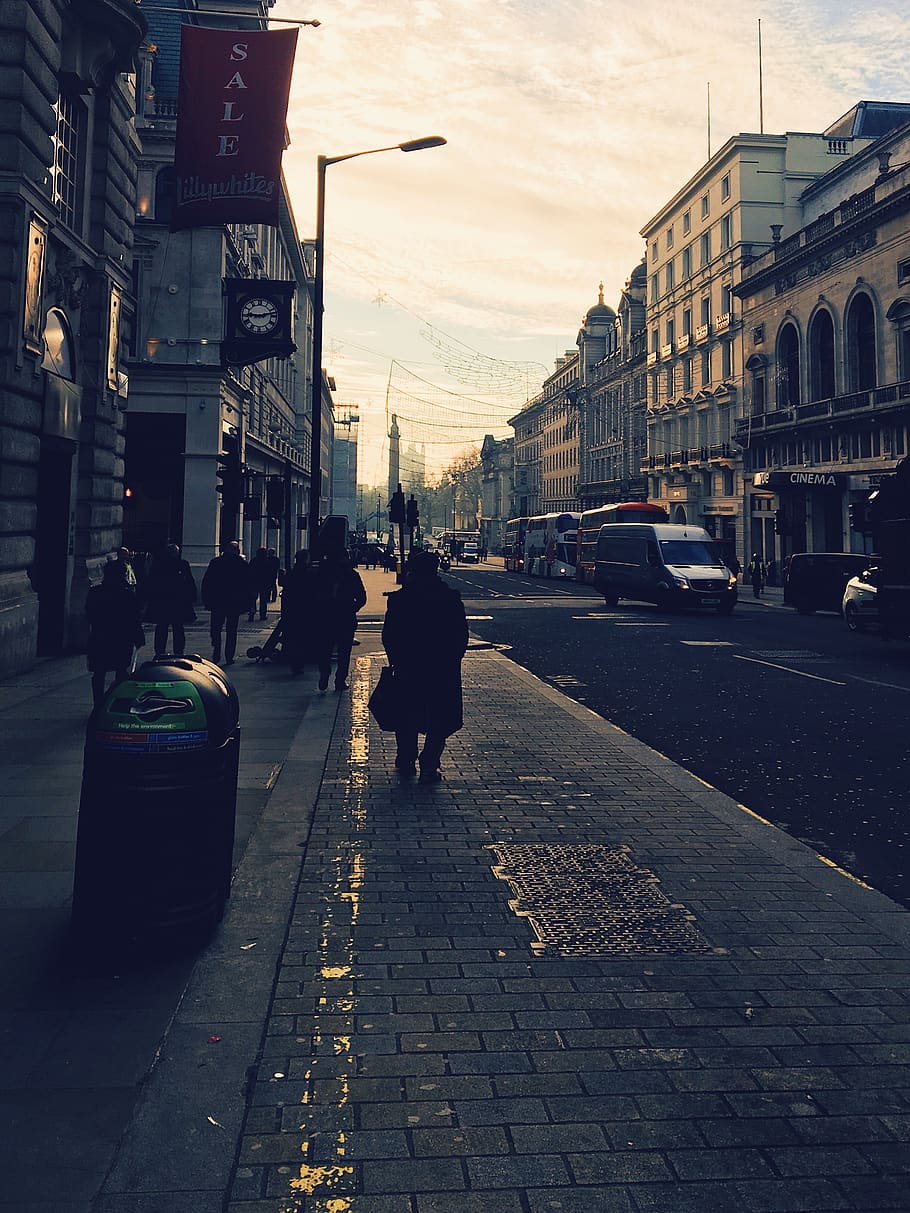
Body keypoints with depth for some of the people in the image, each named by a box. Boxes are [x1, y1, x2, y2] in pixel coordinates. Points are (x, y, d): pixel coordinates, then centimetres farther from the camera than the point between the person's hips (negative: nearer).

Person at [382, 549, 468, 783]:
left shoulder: (398, 599, -4)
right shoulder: (451, 598, -5)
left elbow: (388, 635, -1)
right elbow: (462, 635, -2)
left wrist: (396, 660, 11)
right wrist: (453, 659, 8)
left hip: (406, 668, 1)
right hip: (443, 670, -1)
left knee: (407, 716, 17)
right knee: (439, 718, 6)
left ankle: (405, 761, 24)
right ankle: (429, 766, 1)